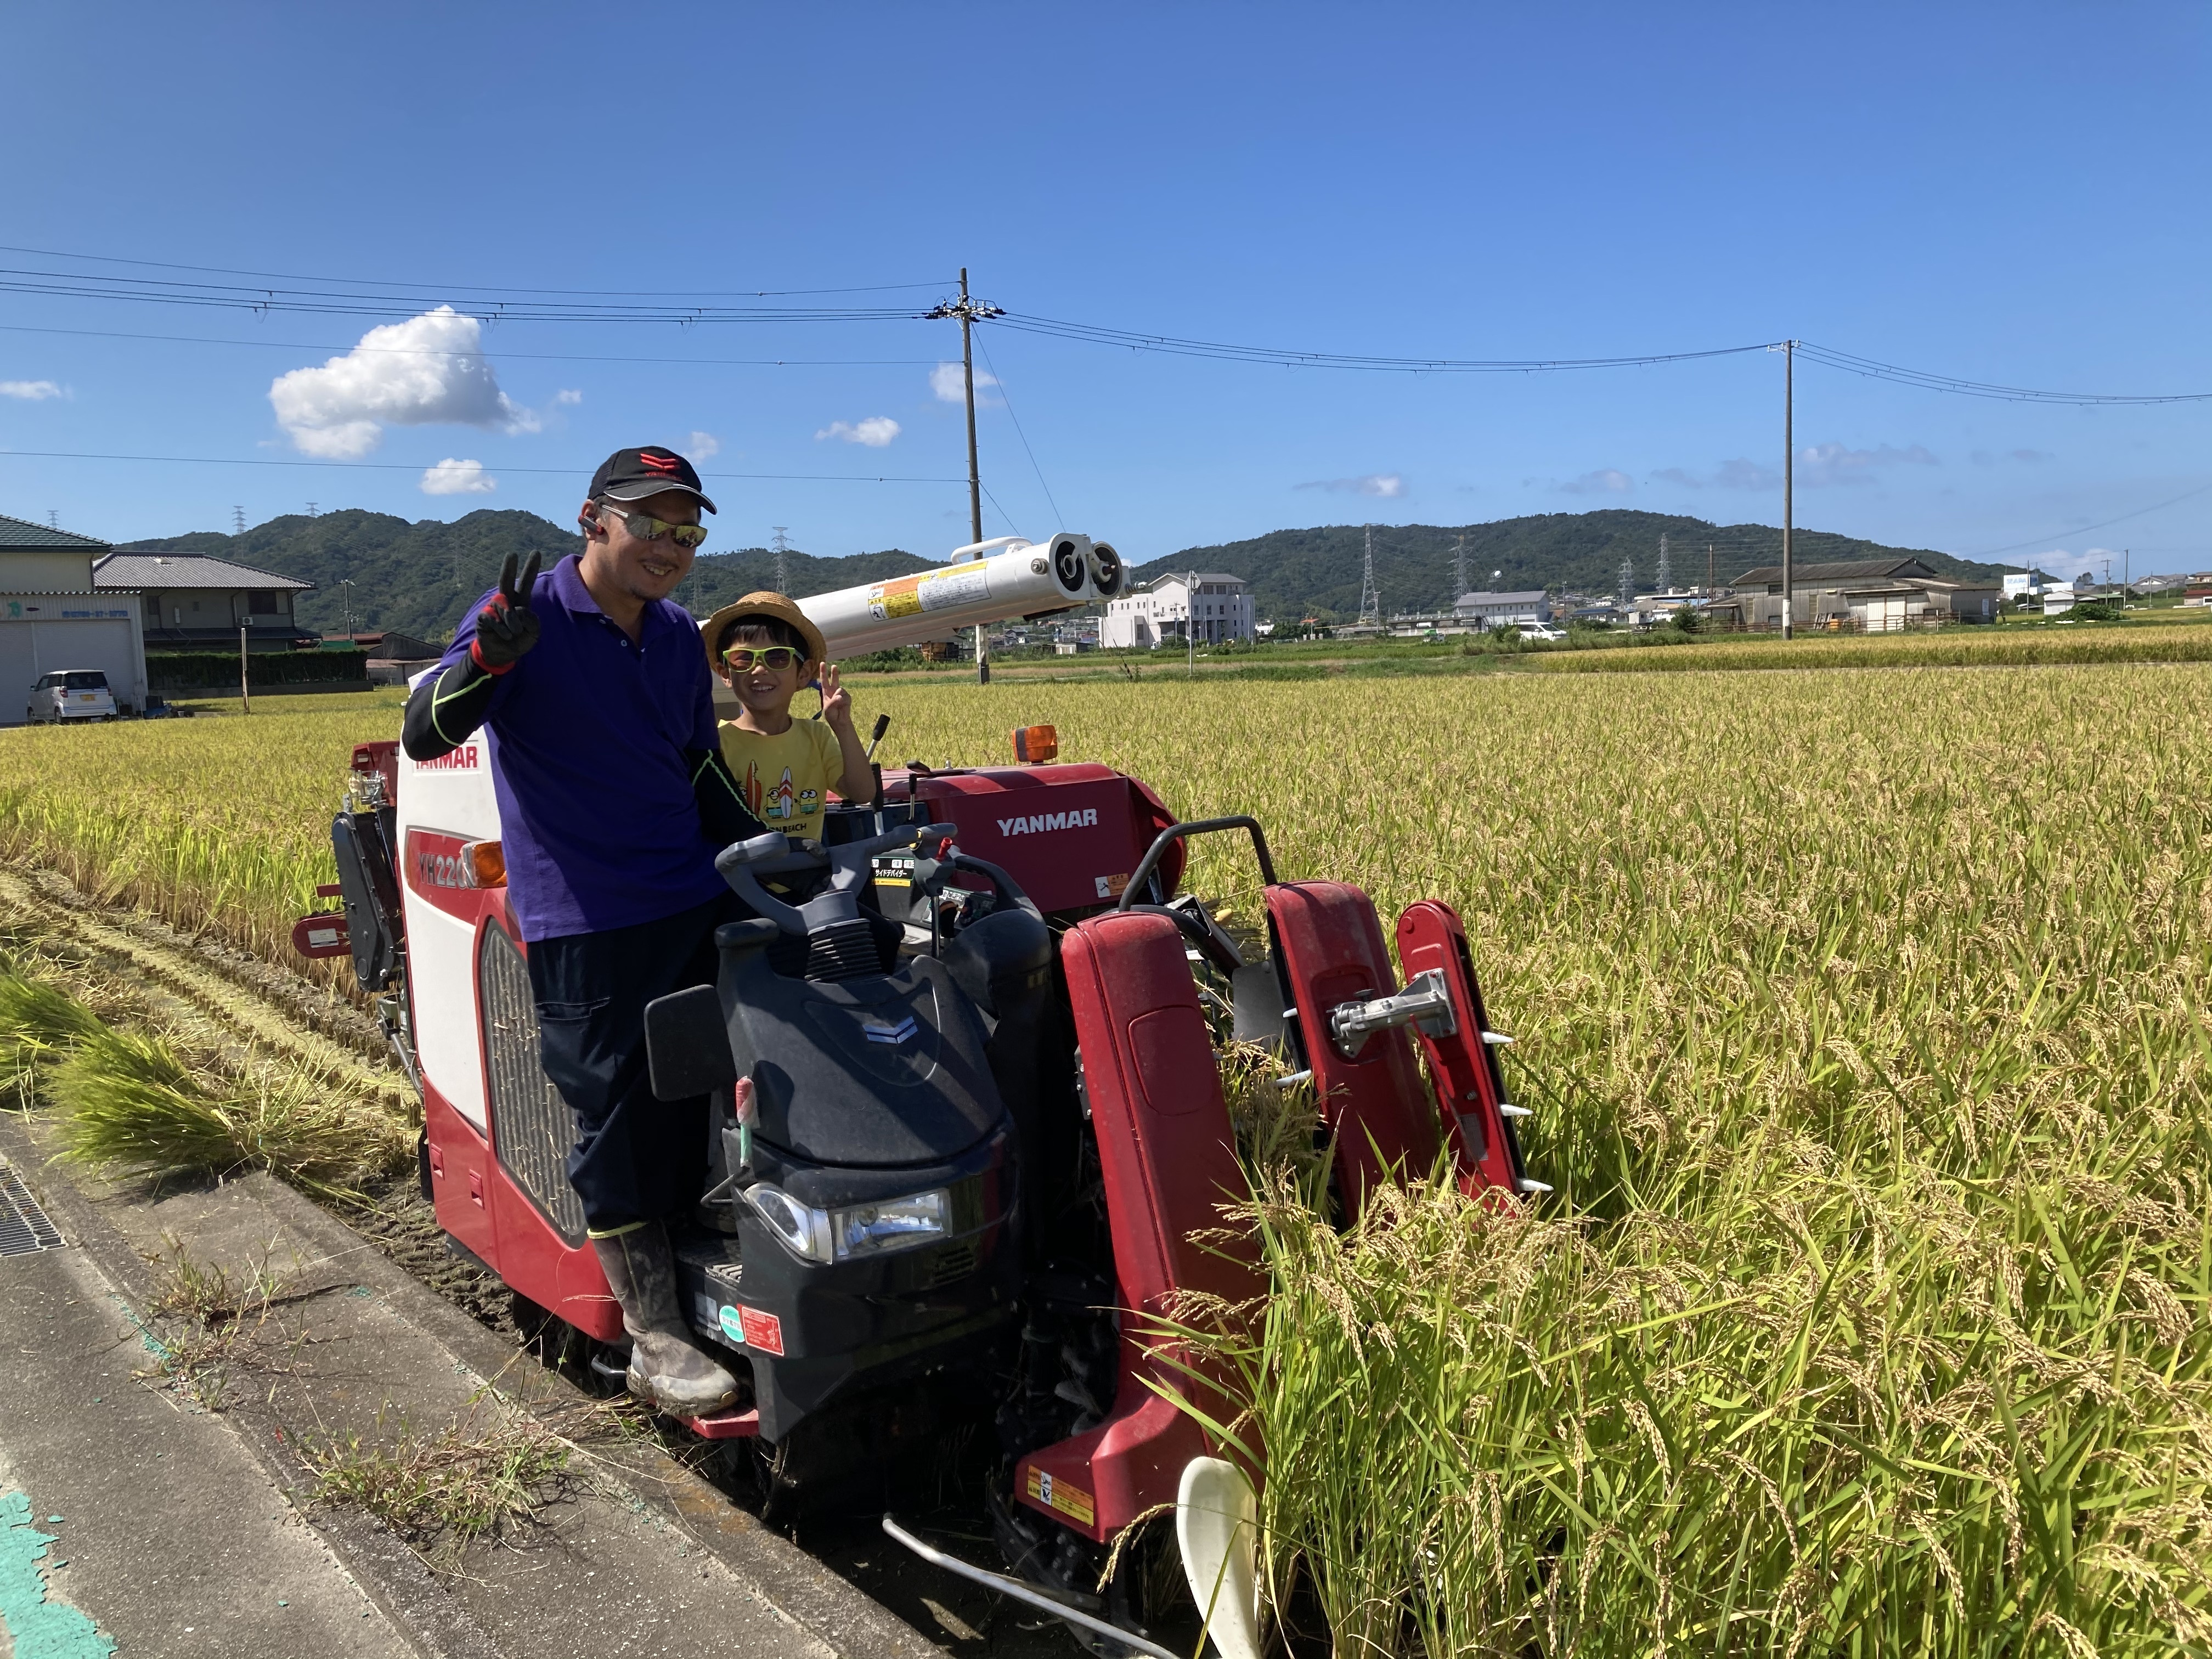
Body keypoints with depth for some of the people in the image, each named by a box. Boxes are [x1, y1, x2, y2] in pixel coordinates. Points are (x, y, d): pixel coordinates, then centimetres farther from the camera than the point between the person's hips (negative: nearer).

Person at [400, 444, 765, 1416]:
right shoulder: (526, 615, -7)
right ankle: (653, 1341, 10)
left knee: (700, 1109, 10)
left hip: (695, 906, 6)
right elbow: (424, 737, -14)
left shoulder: (678, 637, 12)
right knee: (620, 1121, 0)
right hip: (583, 924, -6)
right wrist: (489, 656, -32)